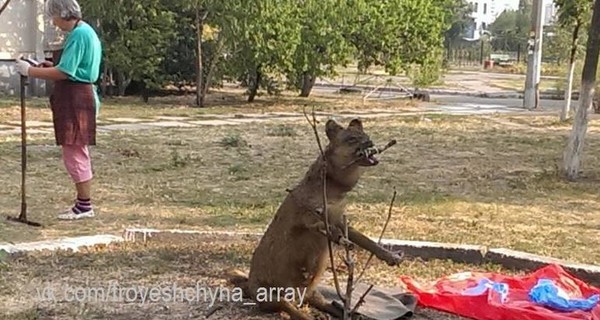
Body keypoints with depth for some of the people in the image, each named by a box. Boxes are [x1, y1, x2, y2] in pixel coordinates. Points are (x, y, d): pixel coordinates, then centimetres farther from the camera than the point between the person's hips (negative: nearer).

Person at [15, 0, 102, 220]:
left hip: (75, 99, -11)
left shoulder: (79, 35, -15)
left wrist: (30, 71, -13)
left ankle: (84, 205, 2)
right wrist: (49, 66, 12)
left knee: (74, 153, -5)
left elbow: (64, 73, -20)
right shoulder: (86, 32, 16)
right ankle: (84, 203, 23)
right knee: (77, 152, 15)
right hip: (78, 97, 11)